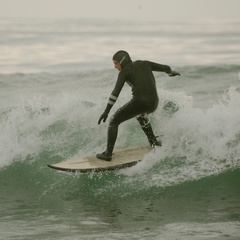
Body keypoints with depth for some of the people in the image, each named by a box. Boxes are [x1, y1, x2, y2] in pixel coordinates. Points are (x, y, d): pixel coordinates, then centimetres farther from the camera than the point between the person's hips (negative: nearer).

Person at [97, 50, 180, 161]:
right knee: (140, 113, 42)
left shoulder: (124, 72, 3)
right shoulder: (144, 64, 18)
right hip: (153, 104, 6)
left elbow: (116, 92, -7)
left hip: (139, 102, -6)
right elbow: (165, 68, 25)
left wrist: (106, 111, -10)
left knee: (114, 122, 11)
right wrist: (171, 72, 49)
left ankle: (108, 153, 5)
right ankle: (153, 141, 39)